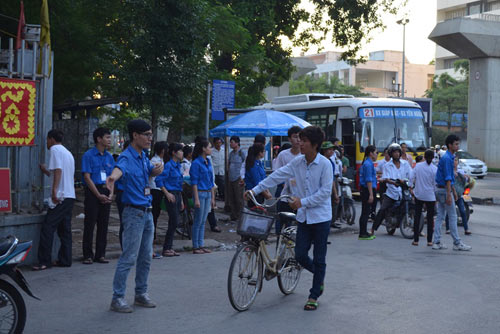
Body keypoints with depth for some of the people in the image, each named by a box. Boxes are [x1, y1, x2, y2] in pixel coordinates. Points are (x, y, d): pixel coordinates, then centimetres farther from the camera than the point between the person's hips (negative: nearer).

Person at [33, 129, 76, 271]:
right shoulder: (68, 153, 23)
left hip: (60, 196, -9)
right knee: (64, 229, 11)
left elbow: (58, 170, -18)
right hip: (70, 195, 9)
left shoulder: (55, 149, -4)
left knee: (48, 228, -8)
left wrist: (54, 190, -24)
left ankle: (44, 261, -9)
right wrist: (46, 171, 38)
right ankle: (64, 259, 12)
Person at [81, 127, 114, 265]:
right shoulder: (88, 155, -5)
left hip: (105, 192, 5)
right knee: (89, 224, -2)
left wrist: (110, 194, -2)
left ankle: (100, 254, 14)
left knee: (103, 225, 7)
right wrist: (98, 195, -14)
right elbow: (87, 177, -10)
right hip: (92, 192, -5)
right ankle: (88, 255, 4)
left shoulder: (109, 157, 12)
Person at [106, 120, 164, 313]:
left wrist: (158, 169, 0)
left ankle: (141, 294, 27)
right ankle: (117, 298, 1)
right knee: (129, 258, -7)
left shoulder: (143, 157, 11)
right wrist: (113, 177, -64)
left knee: (146, 257, 15)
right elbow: (119, 168, -39)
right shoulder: (126, 157, -17)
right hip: (134, 213, -9)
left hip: (147, 212, 9)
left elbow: (151, 172, 26)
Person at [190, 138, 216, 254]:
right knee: (198, 222, -2)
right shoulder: (196, 163, -11)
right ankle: (195, 247, 4)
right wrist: (196, 199, -18)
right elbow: (194, 182, -14)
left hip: (208, 193, 7)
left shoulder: (208, 162, 13)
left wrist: (213, 197, 15)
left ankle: (201, 245, 15)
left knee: (203, 222, 10)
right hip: (200, 193, -7)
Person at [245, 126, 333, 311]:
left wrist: (303, 202, -19)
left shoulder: (325, 164, -13)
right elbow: (277, 176, 3)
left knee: (319, 259, 2)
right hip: (303, 216, 5)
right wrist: (255, 190, -1)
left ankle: (314, 296, 13)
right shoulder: (297, 162, 2)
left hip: (321, 217, -5)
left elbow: (325, 191, -16)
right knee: (300, 255, 4)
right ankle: (319, 277, 32)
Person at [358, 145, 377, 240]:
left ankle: (364, 232, 18)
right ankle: (362, 234, -4)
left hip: (364, 190, 10)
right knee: (365, 212, -7)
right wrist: (371, 194, -22)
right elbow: (368, 180, -20)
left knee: (366, 212, 13)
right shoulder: (368, 164, -15)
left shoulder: (367, 163, 16)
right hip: (368, 190, -10)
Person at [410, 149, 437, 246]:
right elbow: (435, 184, -5)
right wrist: (436, 196, 5)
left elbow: (411, 178, -4)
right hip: (430, 196, -2)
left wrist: (411, 188, 11)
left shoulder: (418, 166, -3)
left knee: (417, 216, 8)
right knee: (430, 218, 7)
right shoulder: (435, 169, -9)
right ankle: (429, 241, 8)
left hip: (418, 194, 2)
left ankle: (416, 240, 8)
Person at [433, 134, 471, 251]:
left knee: (440, 216, 9)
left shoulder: (450, 157, 14)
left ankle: (436, 242, 10)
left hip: (440, 189, 10)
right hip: (444, 190, -10)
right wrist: (449, 195, -23)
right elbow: (447, 178, -21)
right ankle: (457, 243, 4)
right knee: (452, 217, -3)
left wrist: (454, 191, 23)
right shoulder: (447, 158, -17)